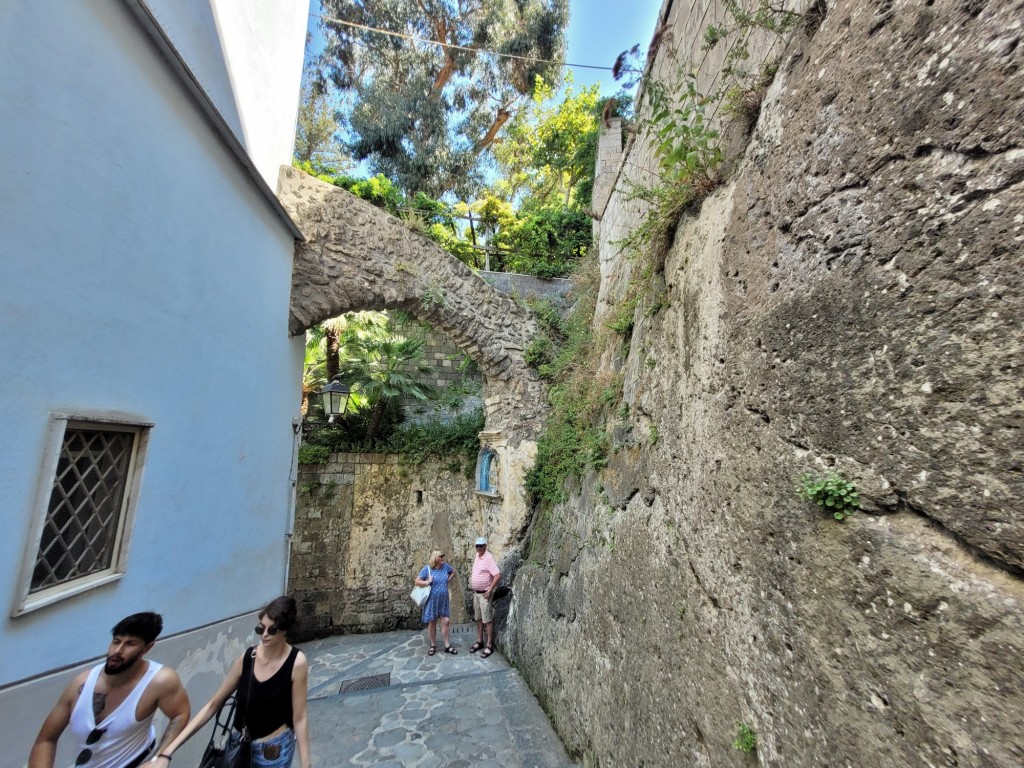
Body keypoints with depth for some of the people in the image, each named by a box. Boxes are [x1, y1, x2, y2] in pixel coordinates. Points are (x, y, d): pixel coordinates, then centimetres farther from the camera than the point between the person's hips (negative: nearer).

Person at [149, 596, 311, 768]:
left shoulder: (296, 662, -22)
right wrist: (168, 751, -6)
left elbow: (299, 719, -16)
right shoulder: (248, 657, -10)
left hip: (274, 751, -4)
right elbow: (213, 705, -2)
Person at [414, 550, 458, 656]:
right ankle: (433, 645, 25)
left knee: (445, 621, 3)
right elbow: (417, 582, -10)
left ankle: (447, 646, 16)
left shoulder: (445, 566, -2)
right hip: (432, 600, -3)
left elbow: (453, 571, 19)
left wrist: (448, 580, 6)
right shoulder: (427, 569, -13)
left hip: (443, 600, 3)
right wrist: (427, 582, -24)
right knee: (432, 623, 9)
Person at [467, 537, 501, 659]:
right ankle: (479, 641, 30)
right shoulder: (477, 556, 5)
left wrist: (490, 591, -23)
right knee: (478, 618, 17)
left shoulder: (488, 558, -21)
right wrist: (472, 580, 14)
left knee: (487, 620, 0)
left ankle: (489, 646, 9)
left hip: (484, 594, -8)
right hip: (476, 593, 8)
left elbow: (498, 576, -25)